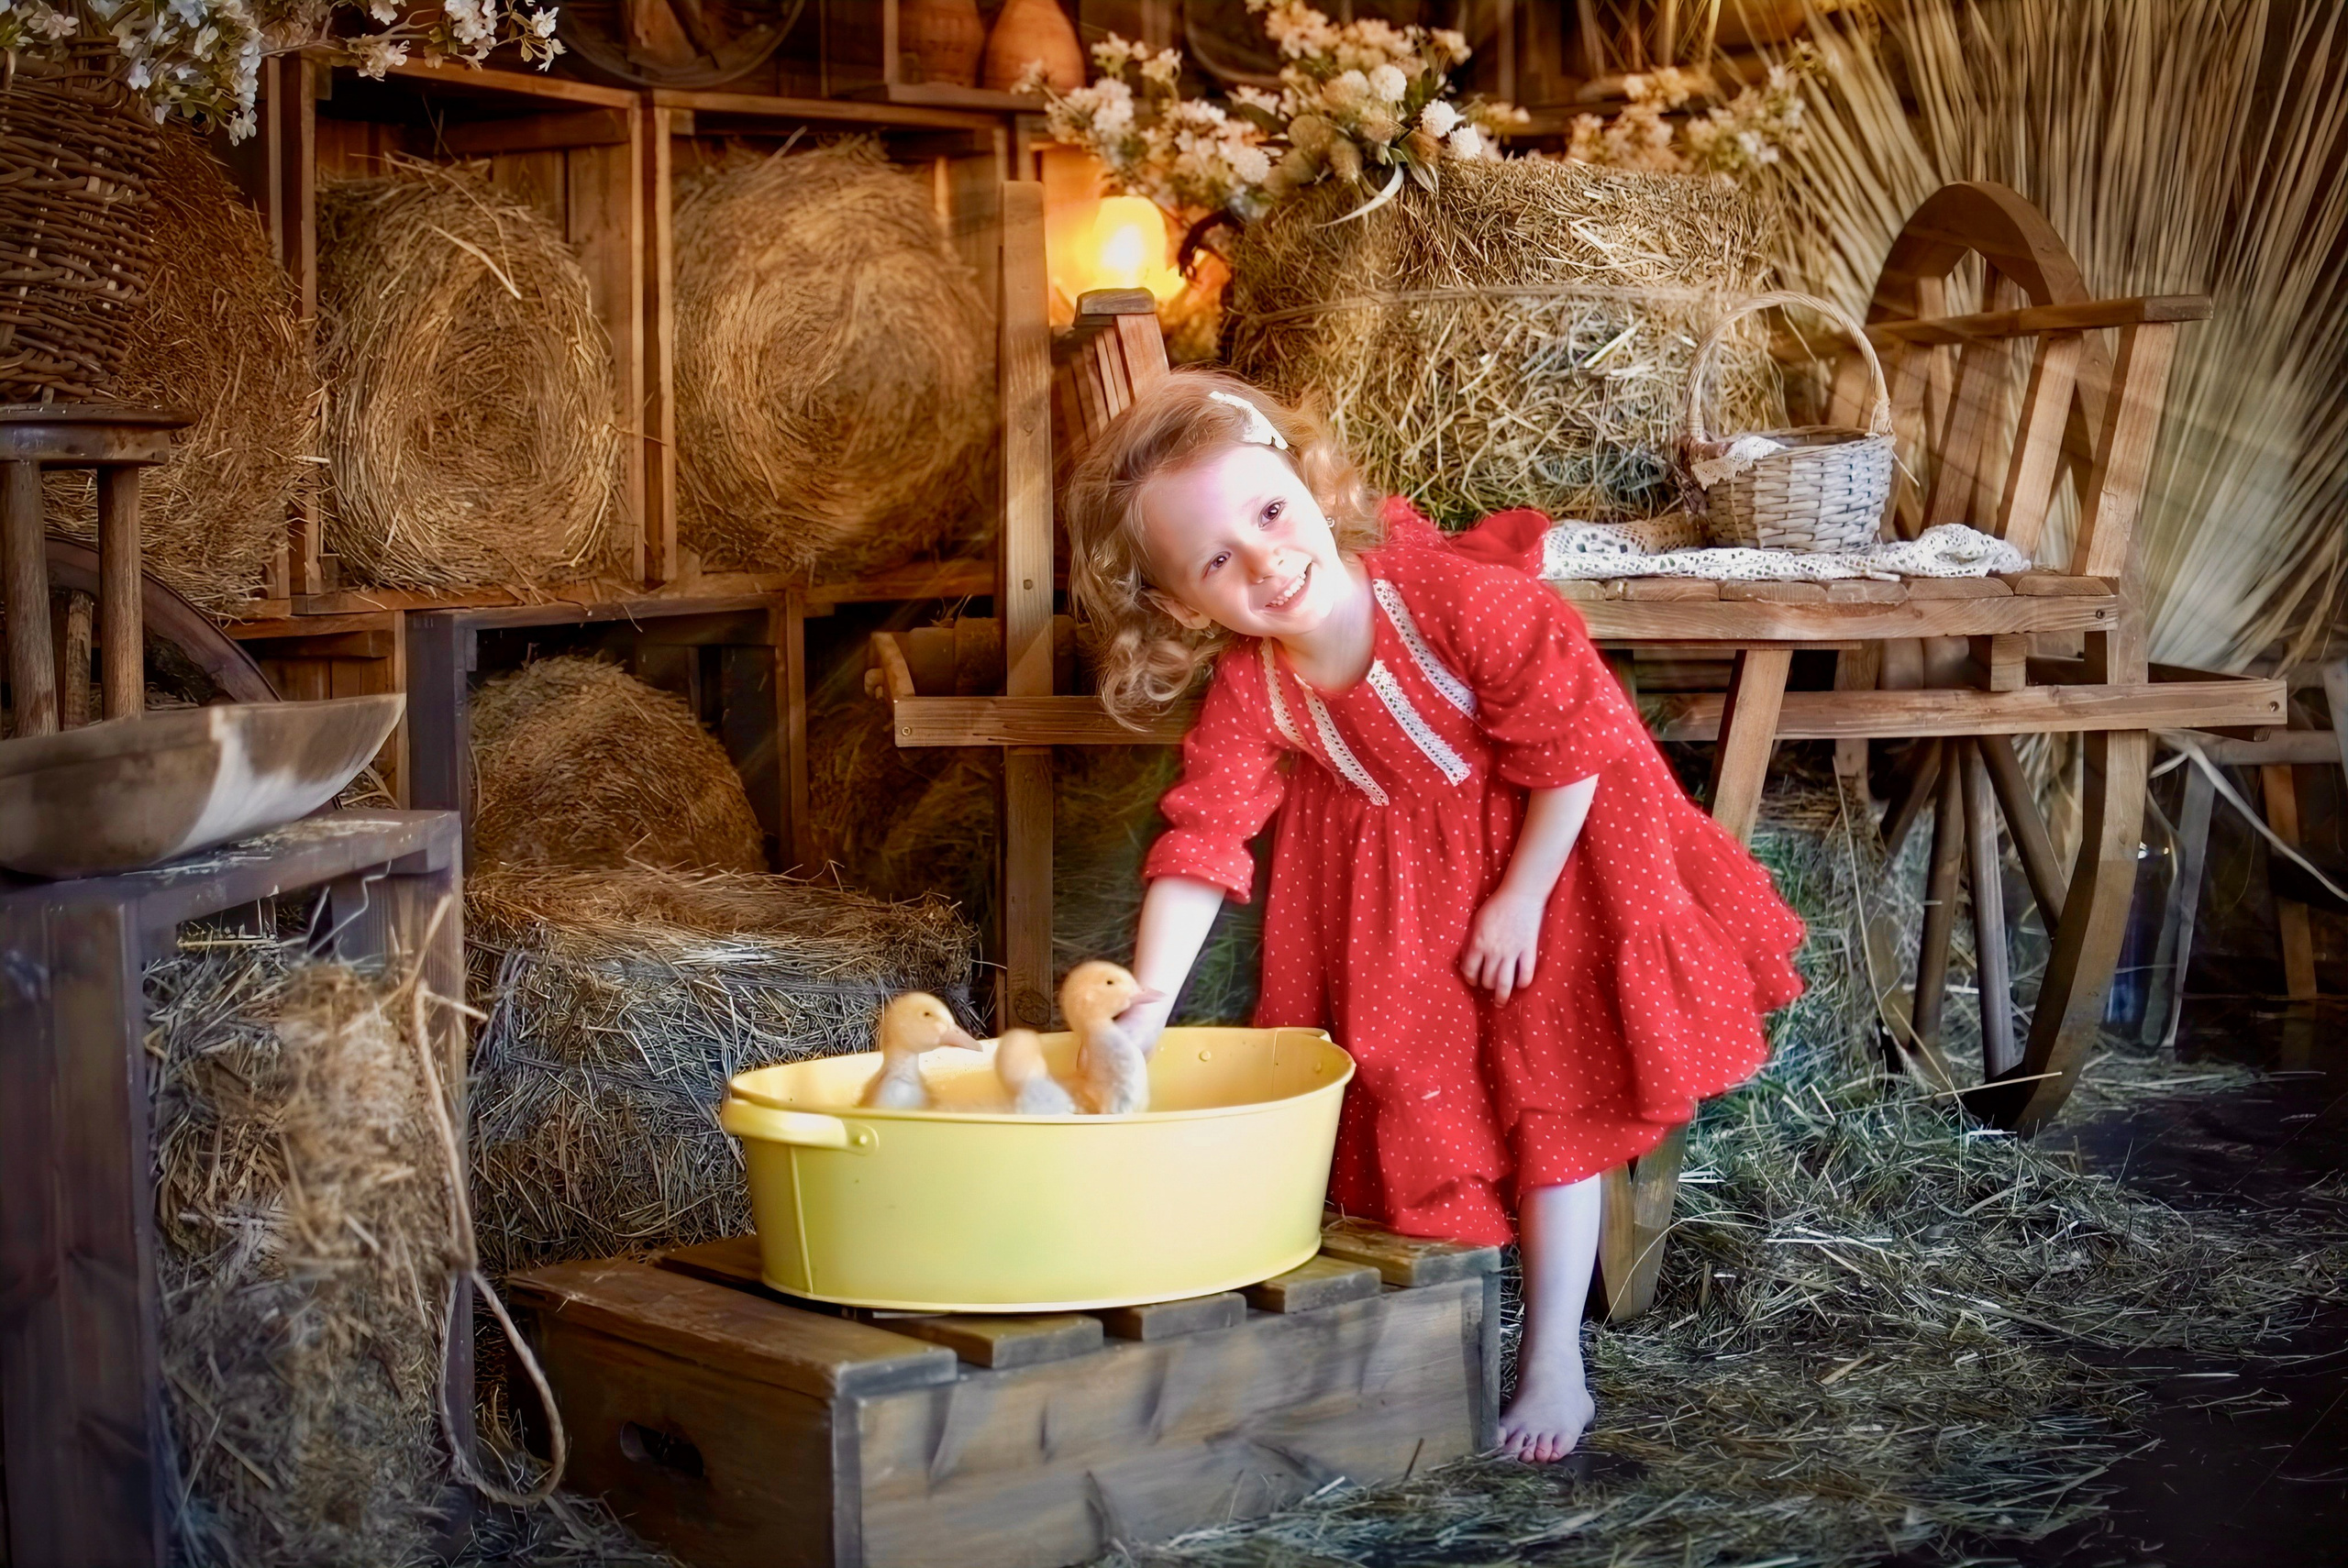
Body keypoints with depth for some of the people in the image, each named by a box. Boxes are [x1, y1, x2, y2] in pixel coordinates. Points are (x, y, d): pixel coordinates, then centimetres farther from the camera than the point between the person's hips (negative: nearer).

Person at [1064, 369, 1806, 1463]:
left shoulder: (1460, 596, -33)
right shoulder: (1246, 694, -22)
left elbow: (1575, 744, -24)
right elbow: (1201, 842, -24)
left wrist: (1522, 900, -19)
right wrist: (1146, 1005, -36)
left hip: (1538, 846, -3)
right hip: (1387, 896, 3)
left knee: (1550, 1095, 2)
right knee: (1409, 1103, 8)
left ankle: (1553, 1363, 14)